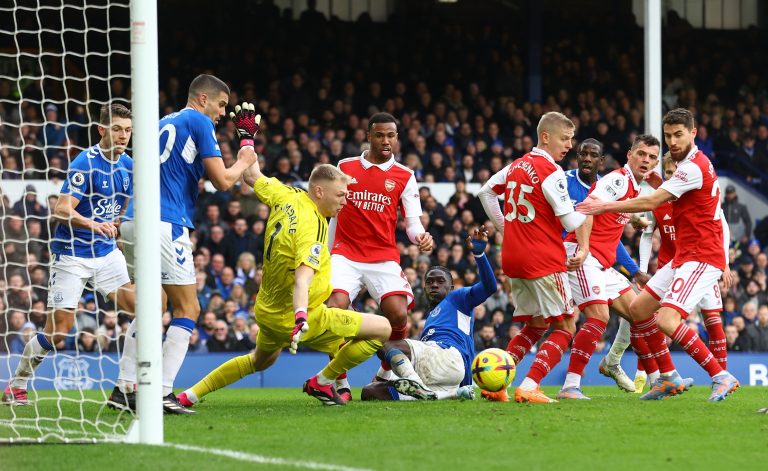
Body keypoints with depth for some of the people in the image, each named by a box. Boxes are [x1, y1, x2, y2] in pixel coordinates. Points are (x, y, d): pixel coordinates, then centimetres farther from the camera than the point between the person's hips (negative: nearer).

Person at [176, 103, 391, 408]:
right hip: (289, 316, -9)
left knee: (260, 361, 37)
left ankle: (190, 395, 32)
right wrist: (301, 317, -53)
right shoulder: (312, 227, -26)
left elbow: (251, 176, 13)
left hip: (267, 311, 9)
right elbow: (302, 279, -41)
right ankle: (321, 382, 8)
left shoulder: (286, 197, -5)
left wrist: (247, 137, 25)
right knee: (382, 328, -6)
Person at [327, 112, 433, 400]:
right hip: (346, 255, 0)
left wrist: (420, 237, -21)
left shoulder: (404, 177, 6)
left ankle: (386, 375, 9)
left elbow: (412, 220, 2)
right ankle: (341, 383, -11)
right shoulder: (345, 167, 9)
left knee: (398, 315, -18)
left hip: (384, 257, 0)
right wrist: (327, 253, 20)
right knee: (336, 308, -23)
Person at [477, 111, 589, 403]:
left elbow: (486, 192, 24)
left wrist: (504, 228, 25)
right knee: (565, 327, 0)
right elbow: (570, 219, -16)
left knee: (535, 325, 20)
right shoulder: (551, 172, -14)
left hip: (513, 257, 8)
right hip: (544, 261, -8)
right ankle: (529, 387, -13)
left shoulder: (517, 165, 11)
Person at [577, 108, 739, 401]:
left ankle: (721, 377, -16)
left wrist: (605, 206, -15)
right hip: (684, 256, 11)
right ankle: (669, 378, 19)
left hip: (701, 258, -11)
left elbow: (651, 203, -21)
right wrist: (660, 185, 8)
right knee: (638, 309, 12)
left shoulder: (693, 167, -17)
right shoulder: (694, 164, 14)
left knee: (667, 320, -23)